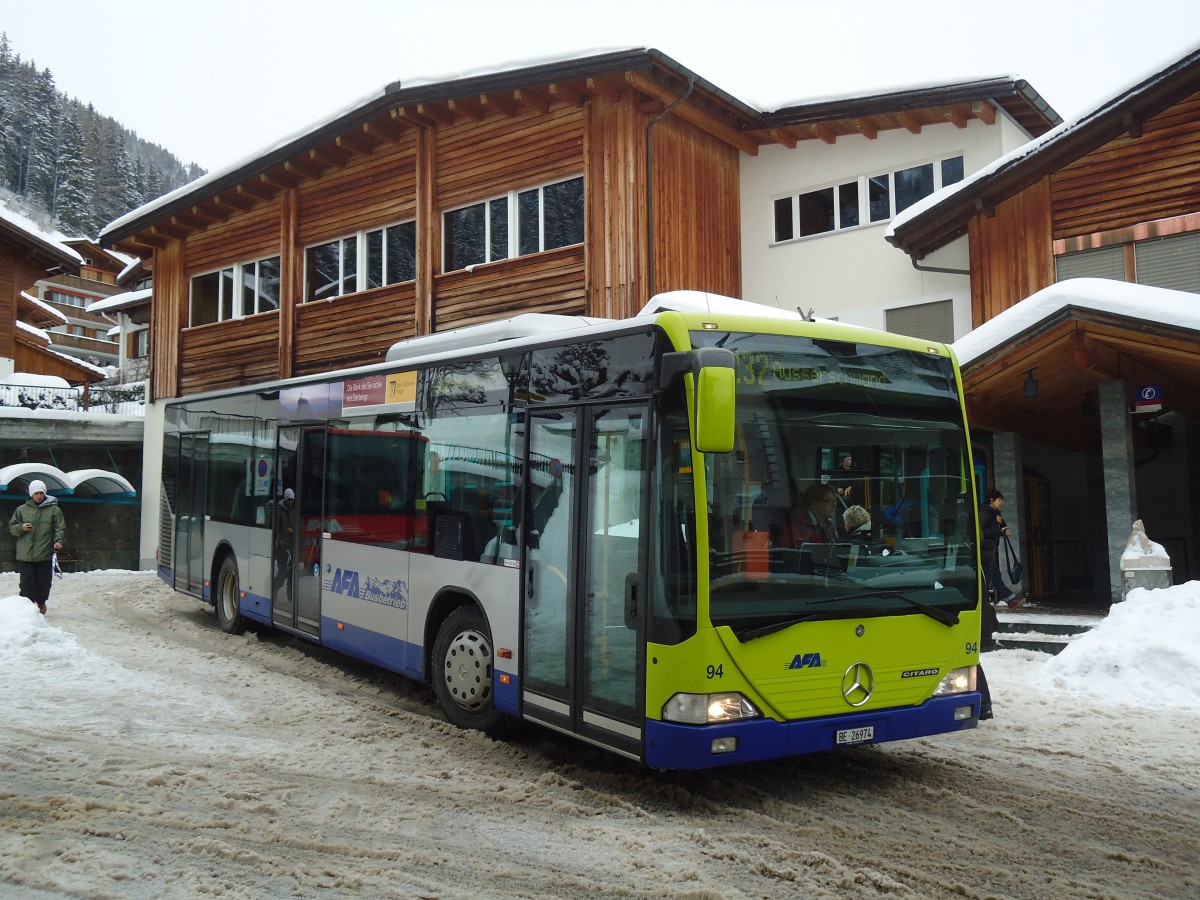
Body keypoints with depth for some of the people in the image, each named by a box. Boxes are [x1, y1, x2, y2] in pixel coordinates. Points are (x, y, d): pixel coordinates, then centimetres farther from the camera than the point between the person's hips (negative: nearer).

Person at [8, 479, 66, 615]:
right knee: (27, 583, -3)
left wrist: (58, 541, -17)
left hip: (45, 554, 0)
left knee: (44, 582, 8)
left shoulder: (54, 509, 3)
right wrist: (21, 527, -9)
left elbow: (60, 528, 1)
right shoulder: (21, 509, 7)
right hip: (25, 555, 0)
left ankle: (41, 602, 33)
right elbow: (11, 528, 13)